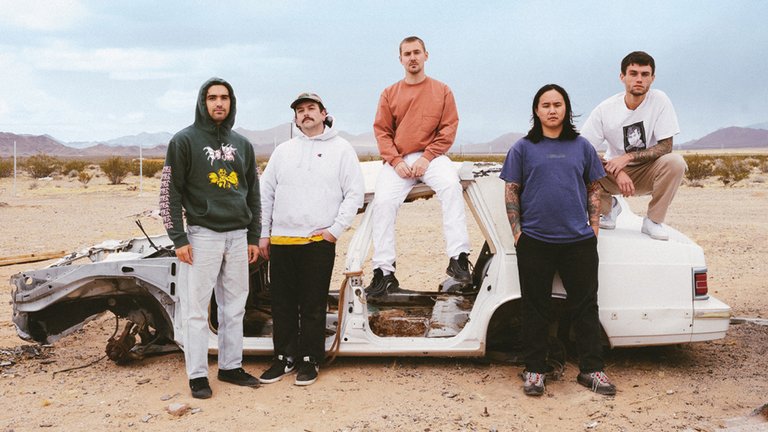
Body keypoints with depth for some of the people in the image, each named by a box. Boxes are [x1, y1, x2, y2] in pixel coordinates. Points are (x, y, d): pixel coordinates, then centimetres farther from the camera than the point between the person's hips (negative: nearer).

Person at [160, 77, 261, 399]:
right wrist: (178, 238, -11)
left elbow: (253, 193, 17)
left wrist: (253, 237, 12)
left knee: (234, 306, 10)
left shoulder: (242, 144, 14)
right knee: (196, 308, -1)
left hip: (238, 236, 5)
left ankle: (231, 366, 22)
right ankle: (197, 374, 8)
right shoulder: (185, 141, -2)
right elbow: (169, 192, -5)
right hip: (202, 235, -5)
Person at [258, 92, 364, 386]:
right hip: (280, 241, 4)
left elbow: (355, 193, -1)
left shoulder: (341, 149, 4)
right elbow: (266, 193, 15)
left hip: (319, 241, -3)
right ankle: (284, 358, 20)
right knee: (282, 305, 9)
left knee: (313, 307, 2)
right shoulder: (283, 151, 14)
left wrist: (336, 229, -9)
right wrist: (263, 234, 9)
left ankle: (309, 360, 14)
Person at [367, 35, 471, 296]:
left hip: (432, 157, -1)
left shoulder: (442, 91, 8)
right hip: (398, 160, 2)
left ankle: (458, 259, -33)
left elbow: (449, 128, 1)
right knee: (383, 201, -20)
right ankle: (384, 272, -14)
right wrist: (396, 162, -9)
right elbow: (382, 131, 7)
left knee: (451, 185, -32)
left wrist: (427, 157, -11)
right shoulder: (389, 94, 11)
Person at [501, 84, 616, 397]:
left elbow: (594, 189, 14)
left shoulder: (582, 147, 10)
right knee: (536, 308, 7)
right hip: (535, 242, -1)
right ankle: (535, 369, 17)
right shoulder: (523, 148, 5)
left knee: (585, 306, 5)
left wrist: (594, 227, 4)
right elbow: (511, 192, 4)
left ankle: (591, 369, 16)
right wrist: (517, 232, -3)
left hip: (579, 241, 2)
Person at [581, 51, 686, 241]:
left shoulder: (659, 100, -14)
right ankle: (608, 207, 6)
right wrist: (618, 172, -27)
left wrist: (629, 157, -28)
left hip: (648, 173, 0)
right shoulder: (605, 109, -14)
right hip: (614, 172, 1)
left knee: (675, 162, -32)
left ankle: (653, 221, -9)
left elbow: (666, 146, -15)